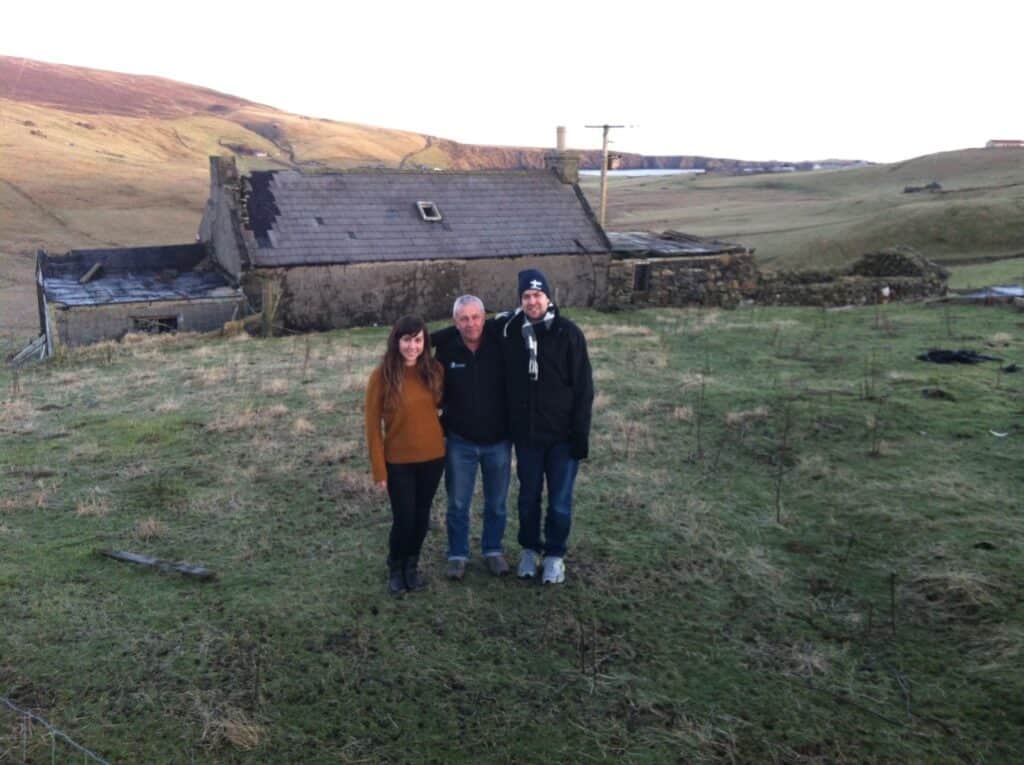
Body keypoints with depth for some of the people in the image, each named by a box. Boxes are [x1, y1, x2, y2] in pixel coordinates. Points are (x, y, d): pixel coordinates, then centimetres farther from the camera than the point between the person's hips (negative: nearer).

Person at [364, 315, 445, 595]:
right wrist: (379, 468, -10)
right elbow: (373, 423, -10)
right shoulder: (382, 375, -14)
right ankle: (395, 568, 30)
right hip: (399, 461, -3)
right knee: (403, 518, 3)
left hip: (433, 457, 3)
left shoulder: (434, 370, -5)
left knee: (422, 515, 14)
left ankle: (412, 564, 38)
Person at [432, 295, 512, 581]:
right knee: (458, 504, 11)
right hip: (460, 442, 0)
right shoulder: (446, 350, -9)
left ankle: (493, 550, 33)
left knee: (496, 503, 14)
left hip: (498, 441, 0)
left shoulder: (500, 345, -12)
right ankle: (457, 555, 27)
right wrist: (442, 428, -2)